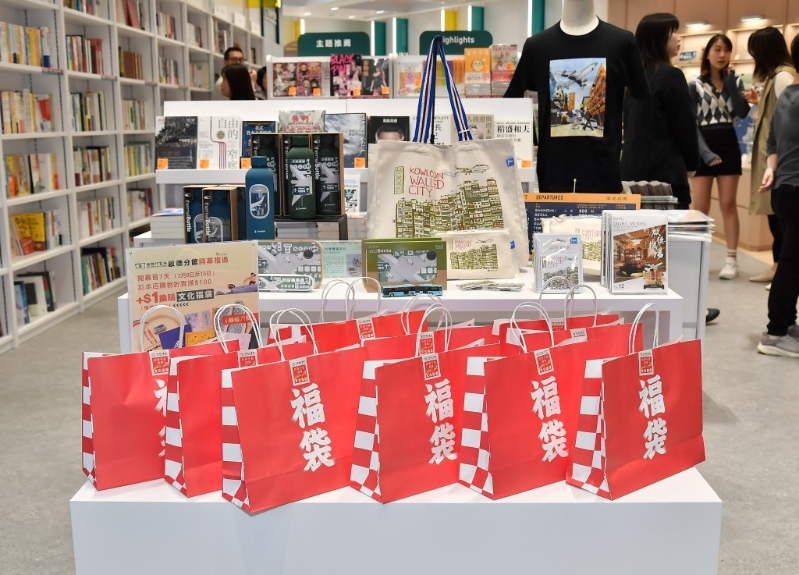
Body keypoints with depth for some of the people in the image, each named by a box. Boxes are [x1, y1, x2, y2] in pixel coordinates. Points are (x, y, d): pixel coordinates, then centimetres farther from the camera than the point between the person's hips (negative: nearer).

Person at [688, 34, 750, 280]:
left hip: (728, 145, 2)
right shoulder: (695, 85, 0)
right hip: (703, 147, -2)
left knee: (728, 204, 2)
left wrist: (731, 82, -9)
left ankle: (731, 259, 4)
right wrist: (705, 152, -17)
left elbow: (743, 112, -6)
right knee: (700, 207, -2)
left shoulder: (736, 82, 10)